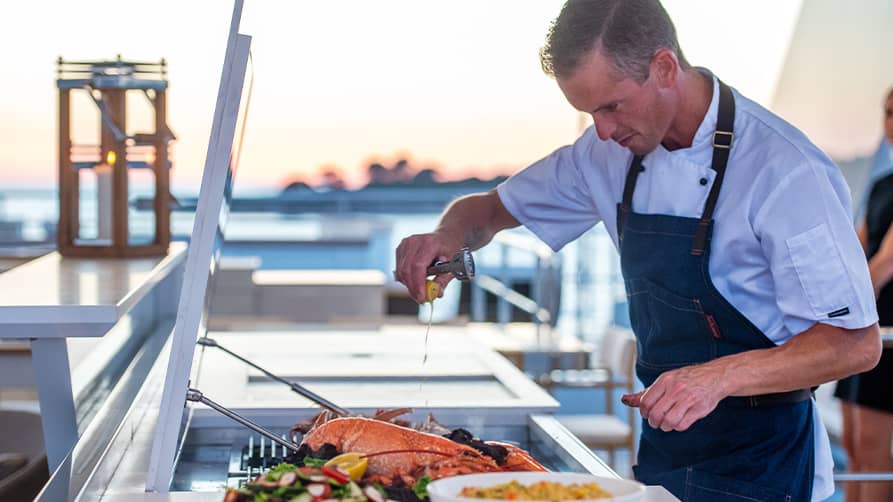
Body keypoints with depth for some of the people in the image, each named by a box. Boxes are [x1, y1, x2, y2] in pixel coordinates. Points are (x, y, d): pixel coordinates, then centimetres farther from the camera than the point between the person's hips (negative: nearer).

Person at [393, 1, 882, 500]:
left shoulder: (785, 169, -23)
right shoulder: (611, 151, -2)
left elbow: (857, 343, -21)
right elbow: (492, 209, 10)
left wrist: (721, 376, -35)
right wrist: (449, 235, -13)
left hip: (758, 461, -6)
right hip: (663, 449, 6)